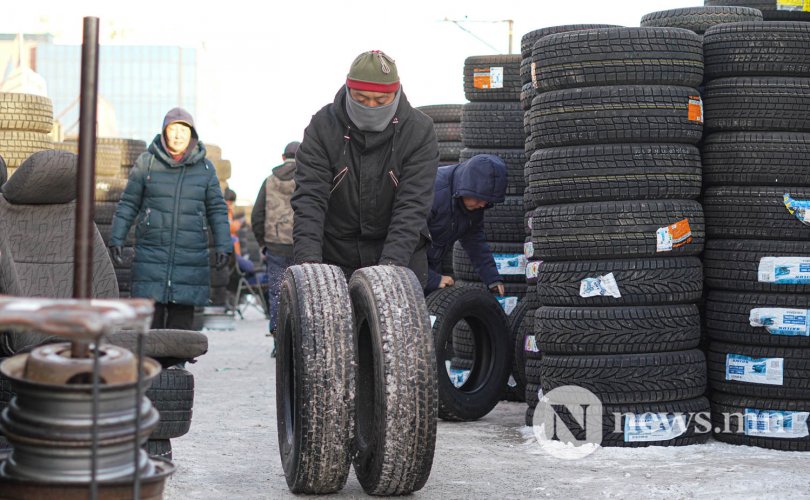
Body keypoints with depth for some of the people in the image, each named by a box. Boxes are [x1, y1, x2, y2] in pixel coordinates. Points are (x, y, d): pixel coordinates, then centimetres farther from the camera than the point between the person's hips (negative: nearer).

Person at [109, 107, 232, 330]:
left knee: (182, 318, 0)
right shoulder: (146, 162, 4)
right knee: (150, 316, -6)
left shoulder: (205, 168, 7)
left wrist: (223, 245, 1)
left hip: (190, 256, 1)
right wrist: (117, 238, 2)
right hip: (151, 253, -1)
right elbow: (128, 203, 7)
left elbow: (217, 209, 9)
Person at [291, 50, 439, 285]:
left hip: (400, 257, 0)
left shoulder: (419, 130, -9)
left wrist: (392, 262, -29)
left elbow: (412, 205, -16)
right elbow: (309, 197, -15)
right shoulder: (323, 125, -8)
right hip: (336, 257, 0)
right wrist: (308, 258, -29)